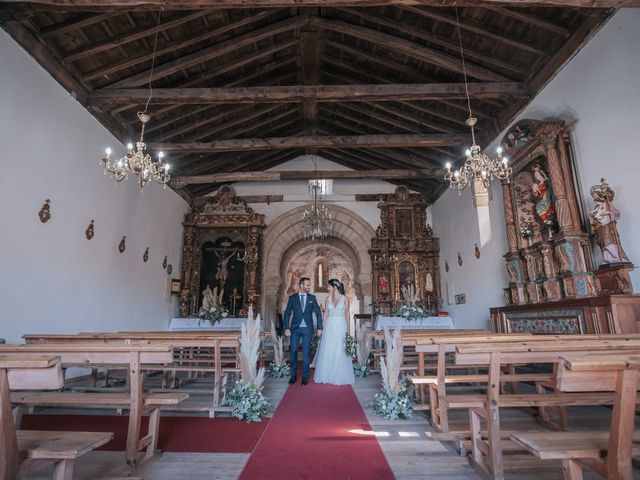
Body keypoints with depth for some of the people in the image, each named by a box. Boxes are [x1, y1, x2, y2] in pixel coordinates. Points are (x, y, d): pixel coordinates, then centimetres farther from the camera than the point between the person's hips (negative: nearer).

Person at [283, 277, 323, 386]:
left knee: (306, 353, 3)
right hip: (295, 328, 0)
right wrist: (287, 328, -8)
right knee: (293, 351, 3)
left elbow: (318, 313, 6)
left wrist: (320, 328, 0)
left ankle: (305, 376, 15)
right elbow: (287, 313, 1)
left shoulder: (312, 298, 5)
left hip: (307, 329, 0)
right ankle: (293, 375, 18)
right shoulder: (292, 298, 2)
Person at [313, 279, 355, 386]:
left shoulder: (344, 298, -1)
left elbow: (347, 314, 3)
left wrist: (347, 328, -2)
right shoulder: (328, 298, 7)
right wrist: (323, 327, 2)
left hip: (341, 326, -2)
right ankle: (327, 376, 14)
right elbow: (326, 313, 8)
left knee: (340, 352, 0)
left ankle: (340, 376, 13)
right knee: (327, 351, 3)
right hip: (329, 326, 3)